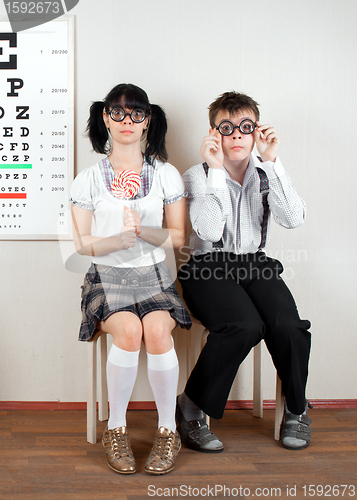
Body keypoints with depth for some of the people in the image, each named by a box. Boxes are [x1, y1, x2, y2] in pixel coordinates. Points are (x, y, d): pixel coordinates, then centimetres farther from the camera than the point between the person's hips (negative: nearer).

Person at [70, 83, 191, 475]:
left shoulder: (166, 175, 7)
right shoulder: (88, 179, 6)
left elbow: (178, 237, 6)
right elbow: (81, 243, 2)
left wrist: (144, 231, -14)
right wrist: (117, 240, -18)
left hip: (154, 276, 1)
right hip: (107, 277, 0)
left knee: (157, 330, -29)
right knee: (128, 330, -30)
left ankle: (168, 431, -12)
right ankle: (116, 429, -11)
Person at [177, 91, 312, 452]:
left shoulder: (266, 174, 10)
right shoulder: (197, 177, 0)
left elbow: (294, 219, -9)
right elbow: (210, 231, -17)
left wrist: (271, 162, -11)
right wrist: (216, 170, -16)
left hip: (255, 264, 4)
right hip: (208, 267, -3)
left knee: (288, 326, -24)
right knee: (245, 326, -31)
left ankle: (296, 411, 4)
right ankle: (191, 409, -12)